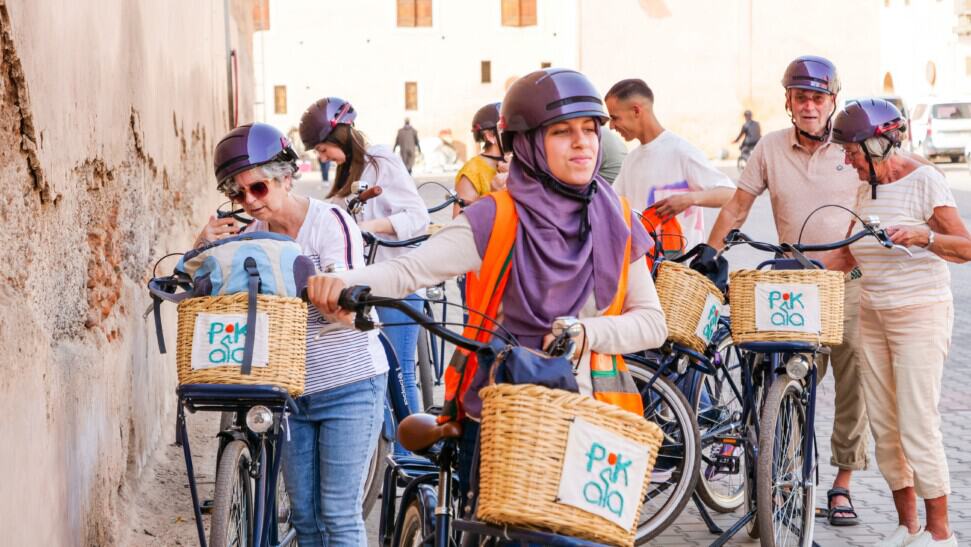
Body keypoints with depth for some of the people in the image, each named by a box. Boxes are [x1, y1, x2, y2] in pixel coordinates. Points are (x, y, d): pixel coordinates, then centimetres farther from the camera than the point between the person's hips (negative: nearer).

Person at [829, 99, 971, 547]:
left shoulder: (924, 181, -9)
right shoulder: (866, 189, 11)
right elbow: (849, 257, 15)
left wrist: (922, 236, -32)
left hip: (920, 315, -7)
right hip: (873, 317, 7)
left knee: (917, 426, -8)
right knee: (883, 427, 7)